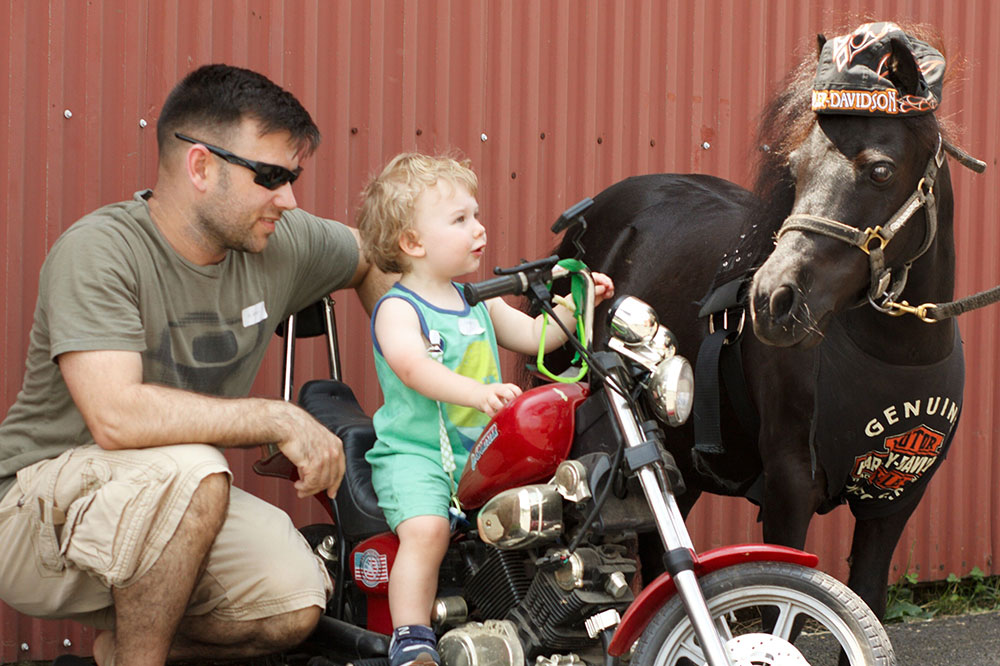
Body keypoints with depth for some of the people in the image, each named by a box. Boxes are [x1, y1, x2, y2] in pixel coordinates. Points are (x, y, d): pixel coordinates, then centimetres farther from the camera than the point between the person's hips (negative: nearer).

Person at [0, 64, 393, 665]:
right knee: (191, 469, -36)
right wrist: (280, 418, -29)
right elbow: (116, 416, -35)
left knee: (297, 604, -16)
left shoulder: (281, 243, -1)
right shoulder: (100, 251, -22)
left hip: (168, 503, 7)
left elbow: (371, 260, 23)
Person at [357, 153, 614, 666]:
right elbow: (414, 367, -27)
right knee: (426, 529, -31)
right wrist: (477, 392, -43)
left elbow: (532, 336, 25)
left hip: (480, 452, 7)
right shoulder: (397, 309, -9)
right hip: (414, 454, -7)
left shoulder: (478, 304, 16)